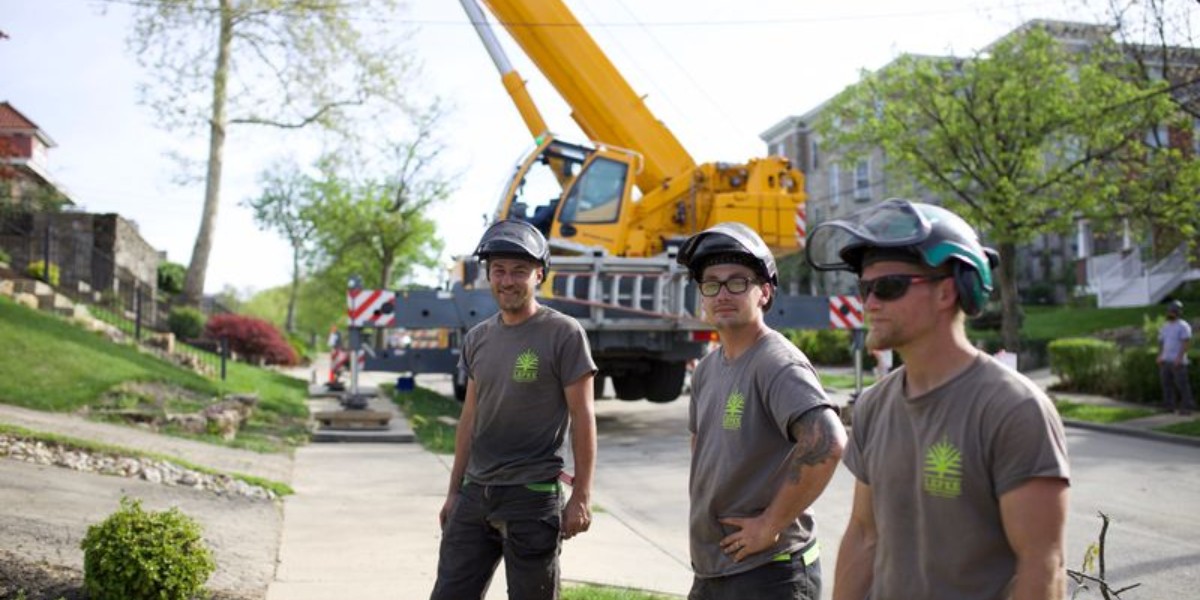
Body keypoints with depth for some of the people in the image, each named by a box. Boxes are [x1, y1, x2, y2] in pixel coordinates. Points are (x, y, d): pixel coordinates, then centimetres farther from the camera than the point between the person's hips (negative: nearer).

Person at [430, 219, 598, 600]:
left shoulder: (564, 333, -8)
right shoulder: (477, 338, 9)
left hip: (533, 497, -5)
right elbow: (470, 418, 14)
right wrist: (454, 491, 14)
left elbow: (582, 418, -8)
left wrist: (581, 497, -11)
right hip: (474, 494, 5)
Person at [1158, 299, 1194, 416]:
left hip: (1178, 361, -7)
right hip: (1165, 361, 7)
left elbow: (1185, 343, -15)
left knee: (1182, 384, -6)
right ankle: (1171, 407, 8)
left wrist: (1179, 358, -22)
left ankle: (1187, 407, -1)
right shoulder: (1164, 327, 15)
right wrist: (1160, 356, 5)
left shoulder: (1183, 326, -7)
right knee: (1167, 383, 3)